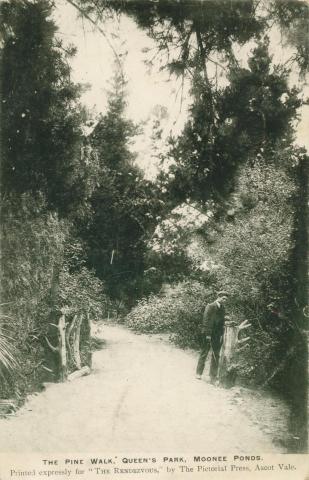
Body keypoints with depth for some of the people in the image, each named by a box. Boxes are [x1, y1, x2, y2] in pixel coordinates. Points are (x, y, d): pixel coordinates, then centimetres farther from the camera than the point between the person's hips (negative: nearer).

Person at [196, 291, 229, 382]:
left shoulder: (222, 309, 9)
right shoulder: (210, 306, -7)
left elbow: (222, 322, 12)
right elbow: (206, 320, -11)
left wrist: (221, 334, 3)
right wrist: (207, 334, -15)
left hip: (217, 335, 5)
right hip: (208, 334, -5)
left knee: (216, 355, 5)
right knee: (204, 353, 5)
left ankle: (213, 376, 11)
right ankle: (199, 373, 18)